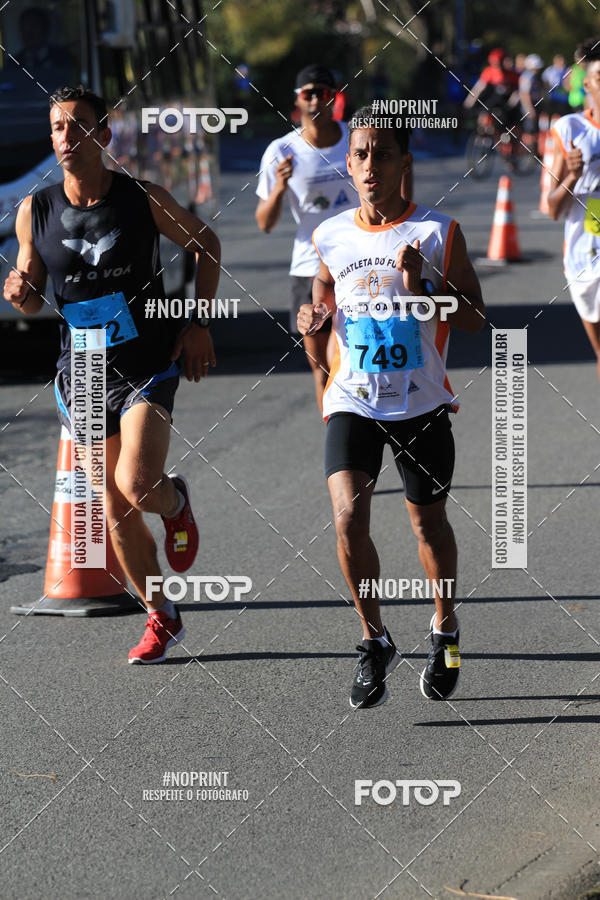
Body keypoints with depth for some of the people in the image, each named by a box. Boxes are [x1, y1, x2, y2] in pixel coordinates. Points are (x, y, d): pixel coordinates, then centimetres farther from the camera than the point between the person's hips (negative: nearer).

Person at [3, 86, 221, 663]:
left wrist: (199, 323, 2)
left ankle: (175, 502, 14)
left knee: (137, 486, -23)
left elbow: (205, 242, 8)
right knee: (115, 511, 8)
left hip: (148, 367, -3)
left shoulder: (143, 199, -8)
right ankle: (161, 617, 26)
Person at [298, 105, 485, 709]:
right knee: (348, 517, -16)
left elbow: (475, 319, -5)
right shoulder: (330, 236, 2)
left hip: (421, 406, -1)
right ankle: (374, 641, 1)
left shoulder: (438, 233, -5)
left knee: (428, 521, 12)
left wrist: (420, 289, -21)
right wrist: (313, 315, -4)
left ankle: (445, 630, 38)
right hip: (352, 403, 1)